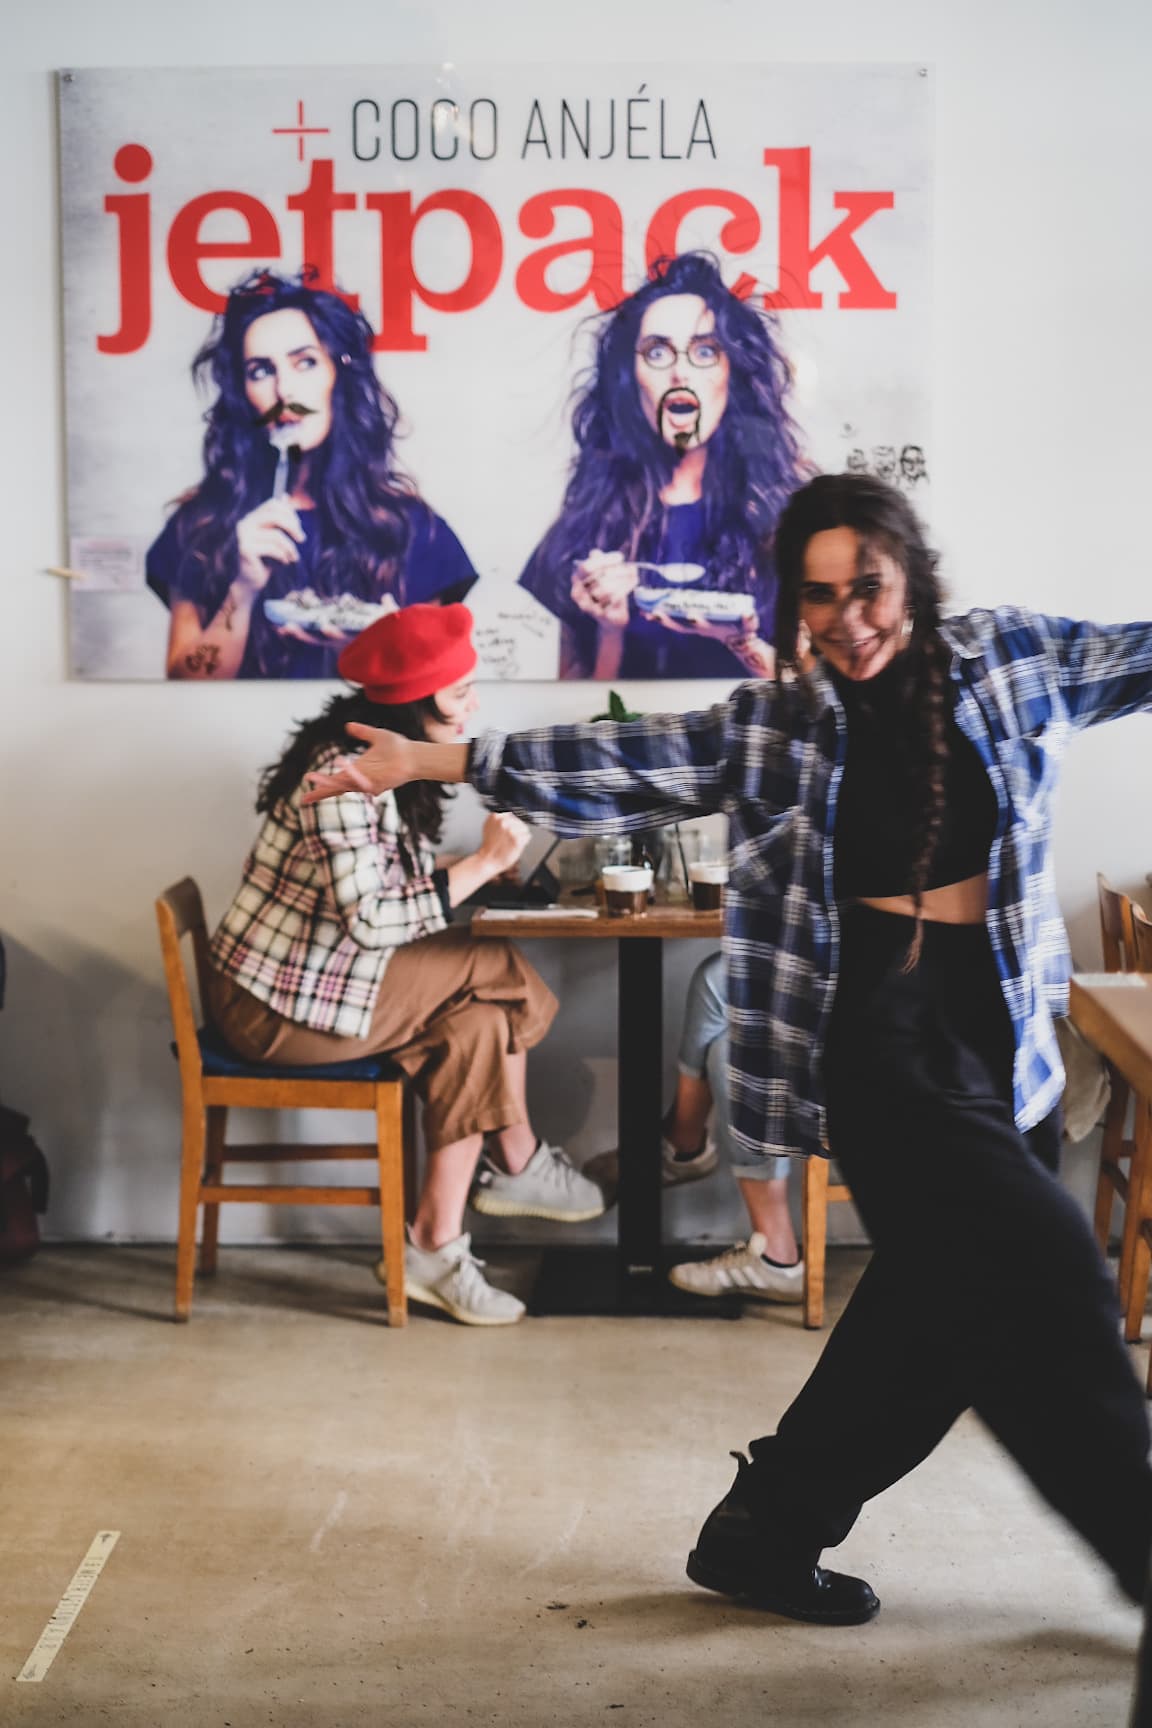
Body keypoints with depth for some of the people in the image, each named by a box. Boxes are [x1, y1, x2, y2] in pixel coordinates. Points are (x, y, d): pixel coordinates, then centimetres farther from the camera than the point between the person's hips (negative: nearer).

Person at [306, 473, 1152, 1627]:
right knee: (1042, 1276, -9)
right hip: (881, 1034, -5)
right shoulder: (772, 727, -1)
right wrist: (431, 763, -6)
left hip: (1004, 1027, 5)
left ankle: (765, 1533, 23)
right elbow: (617, 767, -2)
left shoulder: (1008, 660, 5)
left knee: (944, 1299, 9)